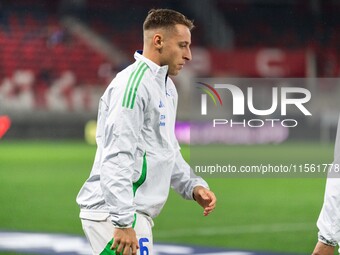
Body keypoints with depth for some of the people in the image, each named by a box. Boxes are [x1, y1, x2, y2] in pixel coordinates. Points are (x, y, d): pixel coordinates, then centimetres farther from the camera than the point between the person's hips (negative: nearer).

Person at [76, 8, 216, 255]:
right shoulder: (132, 84, -15)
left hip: (137, 213, 10)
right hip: (112, 214, -10)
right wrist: (123, 223, -26)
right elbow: (116, 158, -22)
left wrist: (194, 186, 12)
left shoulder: (167, 87, 18)